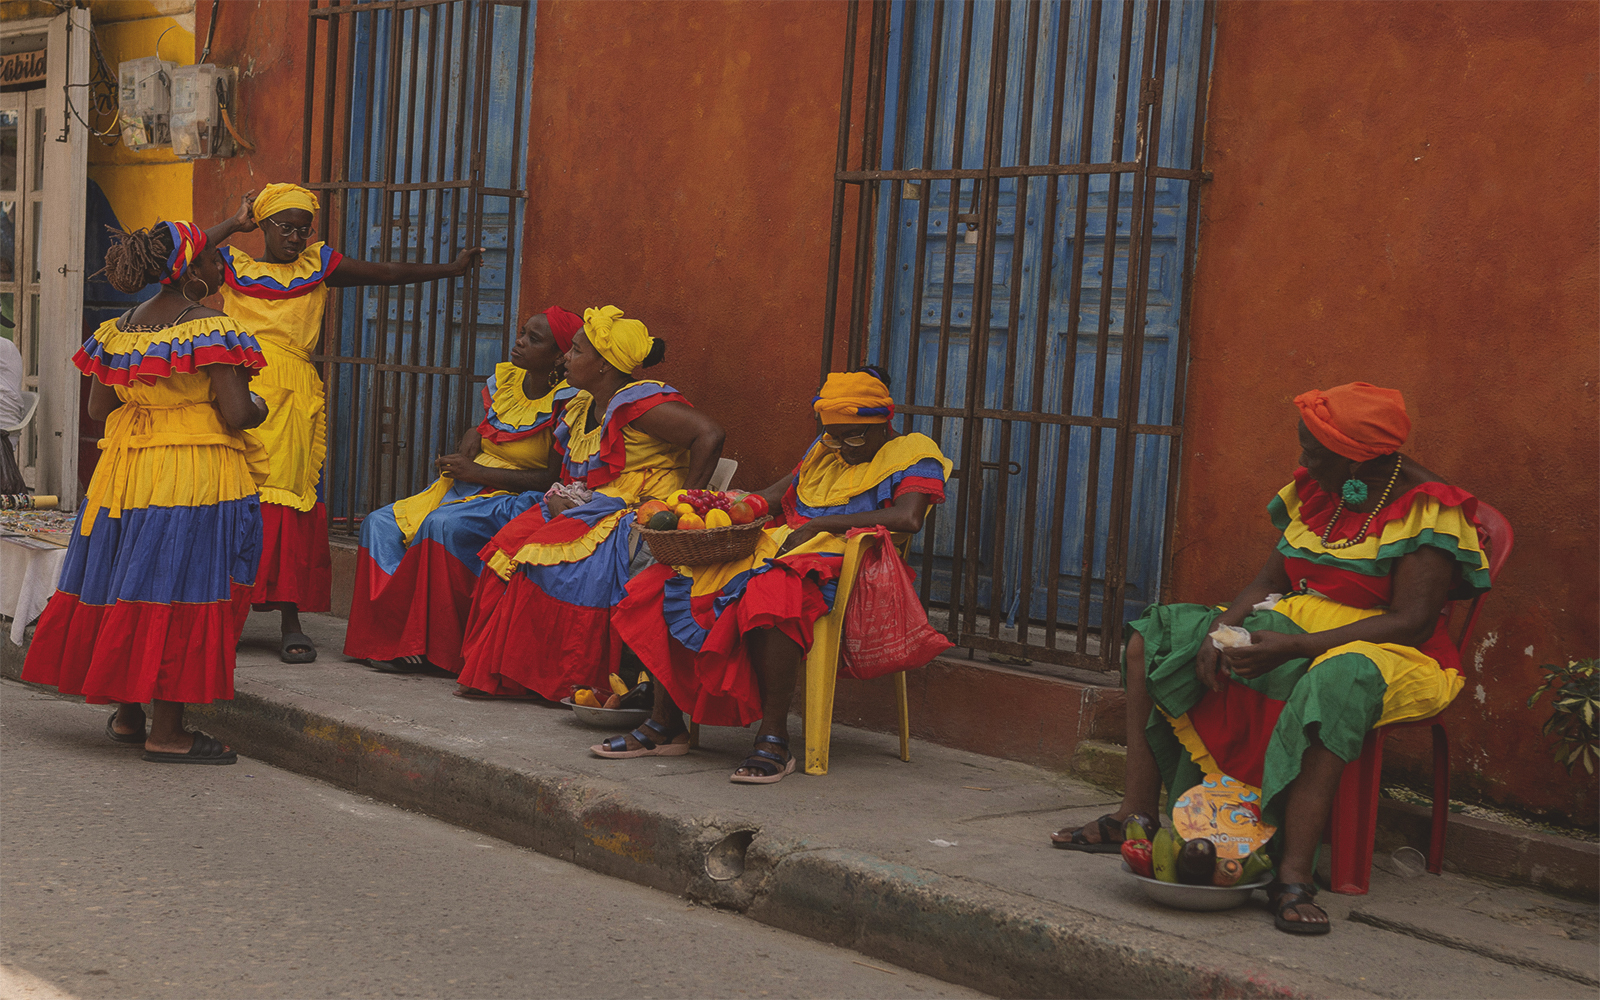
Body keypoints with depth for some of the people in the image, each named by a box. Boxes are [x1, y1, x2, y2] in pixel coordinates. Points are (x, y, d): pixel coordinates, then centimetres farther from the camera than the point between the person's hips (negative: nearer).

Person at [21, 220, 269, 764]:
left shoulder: (119, 328, 7)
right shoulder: (212, 330, -15)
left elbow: (98, 408, 11)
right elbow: (236, 415, -20)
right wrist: (258, 407, 2)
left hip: (127, 474, 7)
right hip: (199, 478, -7)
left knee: (125, 586, 16)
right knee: (183, 596, -2)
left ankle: (125, 713, 27)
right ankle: (167, 732, 2)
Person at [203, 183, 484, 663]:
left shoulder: (319, 264, 18)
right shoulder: (234, 265, 15)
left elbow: (388, 273, 21)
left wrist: (450, 269, 21)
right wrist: (234, 223, 6)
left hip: (293, 398, 1)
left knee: (292, 504, -4)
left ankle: (291, 620, -1)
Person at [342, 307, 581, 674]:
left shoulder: (566, 402, -13)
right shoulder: (503, 378, 8)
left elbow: (555, 478, -18)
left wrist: (479, 473, -17)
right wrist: (472, 437, -1)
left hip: (513, 501, -8)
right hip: (465, 490, 8)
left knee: (442, 524, -34)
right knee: (381, 525, -9)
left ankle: (434, 646, -27)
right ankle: (391, 634, -18)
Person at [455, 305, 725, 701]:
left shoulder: (637, 404, -15)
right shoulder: (581, 406, 14)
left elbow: (709, 434, -23)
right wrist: (558, 500, 0)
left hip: (634, 517, -9)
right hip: (584, 511, 9)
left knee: (547, 556, -28)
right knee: (508, 545, -10)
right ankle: (494, 672, -7)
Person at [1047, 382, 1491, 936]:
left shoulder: (1426, 511, -14)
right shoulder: (1311, 492, 8)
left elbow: (1412, 621, -22)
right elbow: (1268, 581, 9)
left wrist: (1295, 647, -30)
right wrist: (1220, 631, -13)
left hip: (1376, 648, -8)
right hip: (1290, 627, 8)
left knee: (1339, 679, -44)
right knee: (1151, 641, -3)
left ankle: (1294, 874, -46)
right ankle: (1134, 816, -6)